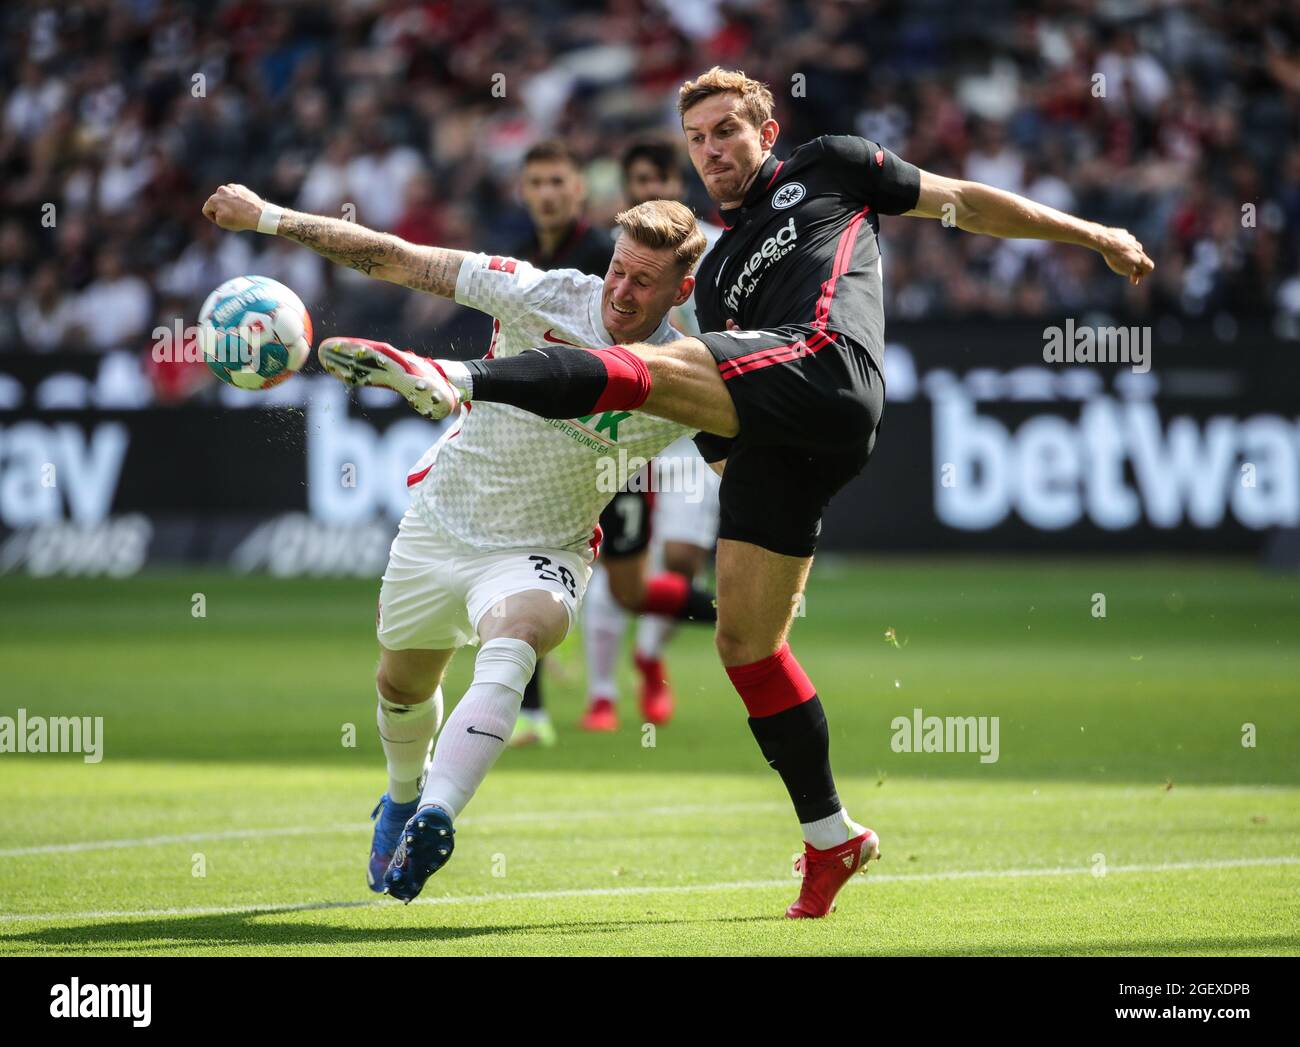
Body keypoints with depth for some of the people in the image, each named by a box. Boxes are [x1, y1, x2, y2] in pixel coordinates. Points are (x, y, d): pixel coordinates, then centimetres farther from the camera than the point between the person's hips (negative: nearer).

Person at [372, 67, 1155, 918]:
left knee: (649, 367, -28)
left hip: (825, 364, -8)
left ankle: (463, 381, -48)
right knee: (745, 640, 3)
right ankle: (831, 836, 10)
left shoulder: (828, 168, 22)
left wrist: (1092, 234, 23)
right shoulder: (718, 271, 35)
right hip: (770, 446, 8)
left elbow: (966, 203, 24)